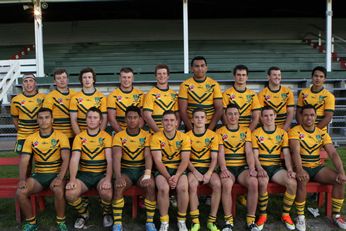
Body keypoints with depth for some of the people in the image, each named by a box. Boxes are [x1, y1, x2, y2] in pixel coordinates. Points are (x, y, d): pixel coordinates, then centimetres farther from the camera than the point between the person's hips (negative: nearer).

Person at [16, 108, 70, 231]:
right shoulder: (31, 138, 5)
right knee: (20, 192, -23)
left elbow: (66, 159, -11)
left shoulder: (61, 136, -3)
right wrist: (22, 179, -18)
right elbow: (24, 161, -1)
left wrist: (60, 178, -26)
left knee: (58, 190, -34)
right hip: (38, 175, 3)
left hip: (56, 174, -3)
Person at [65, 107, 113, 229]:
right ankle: (83, 213, 10)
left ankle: (107, 213, 7)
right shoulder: (79, 137, 6)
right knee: (70, 194, -25)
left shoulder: (106, 137, 0)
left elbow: (110, 160, -9)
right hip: (84, 174, 2)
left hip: (101, 174, -2)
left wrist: (108, 179, -25)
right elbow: (74, 159, -4)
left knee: (106, 193, -32)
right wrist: (72, 179, -19)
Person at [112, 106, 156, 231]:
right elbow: (116, 158, -14)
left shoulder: (146, 135, 0)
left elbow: (148, 157, -10)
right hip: (126, 170, 0)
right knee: (118, 186, -31)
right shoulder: (119, 136, -2)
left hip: (142, 169, 0)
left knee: (150, 185, -31)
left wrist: (147, 175, -28)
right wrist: (118, 177, -32)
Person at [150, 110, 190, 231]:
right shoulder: (156, 137, -5)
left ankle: (181, 221, -6)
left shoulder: (184, 137, -1)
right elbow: (158, 161, -11)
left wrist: (177, 176, -22)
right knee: (163, 188, -31)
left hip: (179, 168, 1)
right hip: (162, 169, -1)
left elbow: (185, 160, -6)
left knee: (183, 188, -29)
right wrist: (168, 177, -23)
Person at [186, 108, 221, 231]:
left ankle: (211, 221, -15)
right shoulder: (187, 136, 4)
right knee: (192, 184, -33)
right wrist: (194, 171, -16)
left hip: (208, 168, 1)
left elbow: (214, 158, 0)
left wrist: (209, 173, -16)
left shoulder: (213, 136, 5)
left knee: (217, 184, -29)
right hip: (193, 168, -1)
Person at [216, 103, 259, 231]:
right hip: (227, 167, -2)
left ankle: (251, 220, -16)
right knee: (226, 184, -34)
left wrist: (252, 168, -13)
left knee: (253, 182, -30)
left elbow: (249, 152, 4)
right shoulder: (220, 132, 9)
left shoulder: (246, 131, 15)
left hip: (243, 167, 2)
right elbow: (220, 152, -2)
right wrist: (223, 169, -19)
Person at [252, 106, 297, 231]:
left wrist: (290, 169, -13)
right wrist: (260, 169, -21)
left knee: (293, 183, -26)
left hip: (277, 167, 2)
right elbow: (255, 156, -3)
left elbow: (286, 154, 3)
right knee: (263, 182, -35)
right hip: (262, 167, -2)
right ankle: (263, 215, -12)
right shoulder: (256, 133, 3)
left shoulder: (282, 133, 10)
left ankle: (285, 214, -3)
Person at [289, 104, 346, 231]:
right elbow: (295, 152, -22)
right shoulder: (295, 131, -7)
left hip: (317, 167, 4)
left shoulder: (322, 133, 6)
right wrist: (300, 170, -39)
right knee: (302, 181, -37)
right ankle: (300, 216, -18)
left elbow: (333, 153, -3)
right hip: (302, 167, -4)